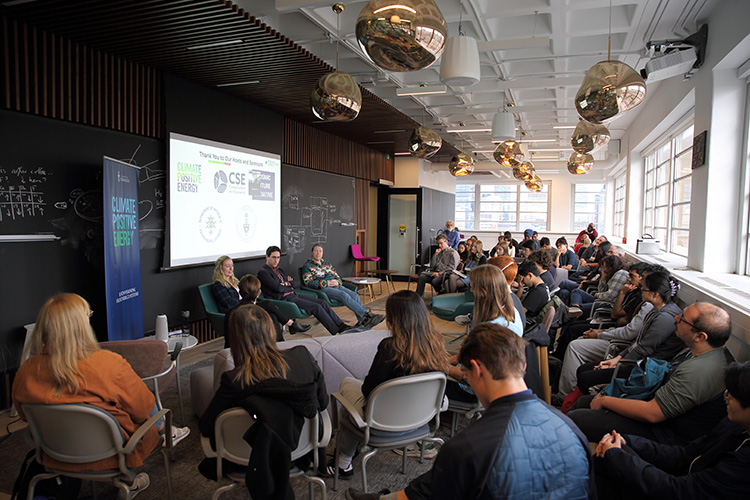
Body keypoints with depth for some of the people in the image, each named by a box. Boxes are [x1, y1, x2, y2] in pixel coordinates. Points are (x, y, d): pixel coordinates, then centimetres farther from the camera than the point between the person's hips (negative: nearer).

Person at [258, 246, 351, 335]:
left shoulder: (279, 270, 22)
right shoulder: (263, 272, -4)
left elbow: (297, 284, 18)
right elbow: (278, 288, -17)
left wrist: (287, 283, -1)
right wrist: (290, 287, 0)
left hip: (293, 296, 9)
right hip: (284, 299, -8)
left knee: (323, 302, -6)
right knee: (316, 307, -20)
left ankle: (341, 326, -7)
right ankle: (336, 331, -17)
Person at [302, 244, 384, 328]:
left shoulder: (326, 263, 26)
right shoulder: (307, 266, 7)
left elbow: (337, 276, 26)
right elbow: (308, 283, -6)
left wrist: (337, 282, -2)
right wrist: (327, 283, -14)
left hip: (336, 286, 6)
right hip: (323, 289, -6)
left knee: (354, 295, -21)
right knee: (344, 295, -32)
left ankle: (363, 321, -33)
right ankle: (366, 314, -35)